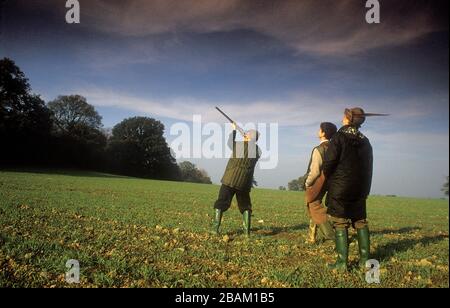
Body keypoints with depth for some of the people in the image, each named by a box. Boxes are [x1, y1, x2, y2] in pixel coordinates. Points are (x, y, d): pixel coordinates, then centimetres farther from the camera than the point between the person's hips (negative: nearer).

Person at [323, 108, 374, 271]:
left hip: (339, 188, -6)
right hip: (360, 189, 6)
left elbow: (329, 162, -16)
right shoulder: (365, 141, 8)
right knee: (360, 222, 14)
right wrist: (365, 189, 16)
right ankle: (365, 259, 17)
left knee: (340, 223, -1)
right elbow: (369, 167, 10)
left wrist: (329, 179, 2)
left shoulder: (339, 137, -11)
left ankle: (342, 261, -2)